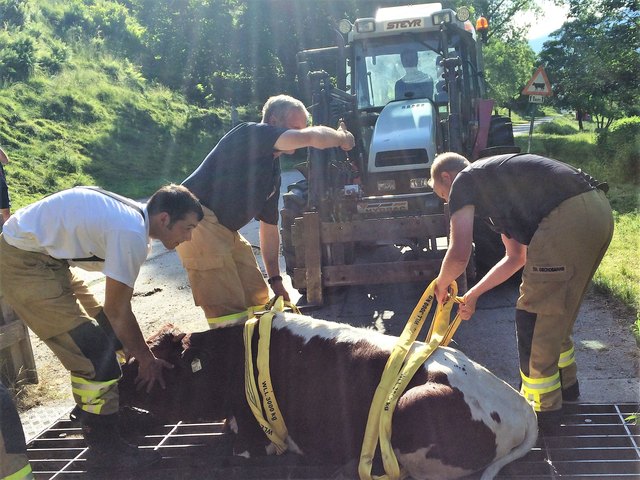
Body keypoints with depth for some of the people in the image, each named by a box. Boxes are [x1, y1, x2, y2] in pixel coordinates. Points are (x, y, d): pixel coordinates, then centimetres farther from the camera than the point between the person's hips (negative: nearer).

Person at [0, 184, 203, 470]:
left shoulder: (133, 214, 4)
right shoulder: (132, 234, -25)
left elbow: (117, 305, 11)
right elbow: (117, 310, -16)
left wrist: (133, 345, 14)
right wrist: (146, 358, -4)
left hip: (48, 258, 10)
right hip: (24, 264, -10)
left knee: (105, 328, 17)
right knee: (95, 352, -11)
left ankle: (93, 407, 36)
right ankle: (104, 450, 2)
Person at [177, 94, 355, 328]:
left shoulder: (273, 169, 16)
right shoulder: (252, 133, -11)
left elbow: (269, 226, 22)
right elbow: (312, 137, -25)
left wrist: (275, 279, 20)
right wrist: (343, 138, -5)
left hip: (225, 229, 10)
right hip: (197, 219, -10)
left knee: (257, 299, 13)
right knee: (230, 311, -13)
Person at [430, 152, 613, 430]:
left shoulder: (463, 181, 7)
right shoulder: (497, 187, 32)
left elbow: (459, 255, -5)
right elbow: (516, 257, 37)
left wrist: (441, 284, 16)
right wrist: (473, 294, 41)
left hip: (568, 217, -10)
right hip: (600, 211, 10)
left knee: (533, 316, 4)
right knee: (558, 311, 26)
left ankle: (543, 408, 15)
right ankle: (565, 383, 43)